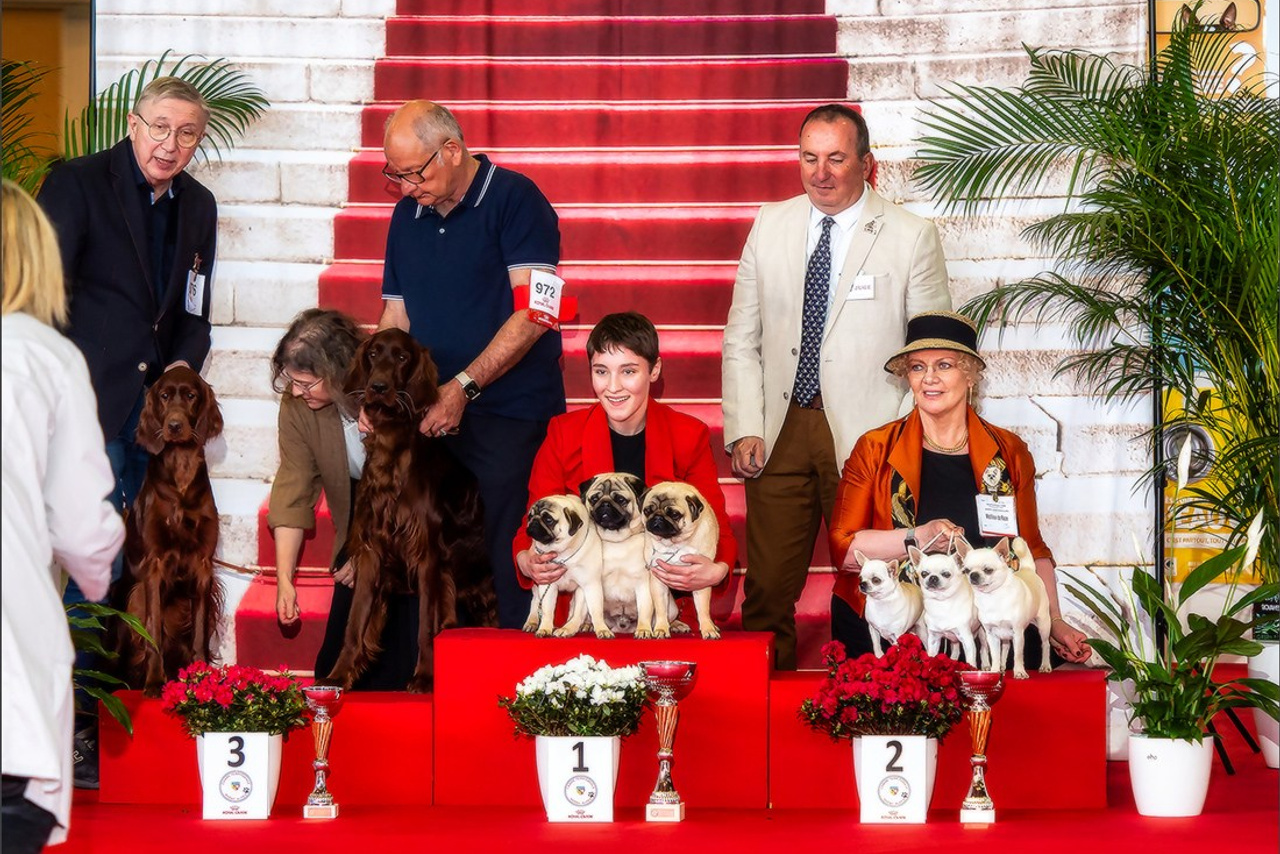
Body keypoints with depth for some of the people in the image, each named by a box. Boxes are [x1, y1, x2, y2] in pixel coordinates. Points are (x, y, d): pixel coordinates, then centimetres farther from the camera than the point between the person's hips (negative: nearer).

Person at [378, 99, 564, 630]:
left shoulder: (514, 199, -6)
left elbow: (531, 315, -14)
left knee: (510, 567, -9)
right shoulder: (408, 215, 15)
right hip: (431, 420, 6)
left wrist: (463, 387, -18)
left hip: (511, 416, -6)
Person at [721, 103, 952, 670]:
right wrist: (744, 430, 1)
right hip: (779, 431, 3)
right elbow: (741, 340, 12)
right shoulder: (770, 226, 10)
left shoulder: (912, 237, 1)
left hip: (867, 433, -3)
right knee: (766, 590, 2)